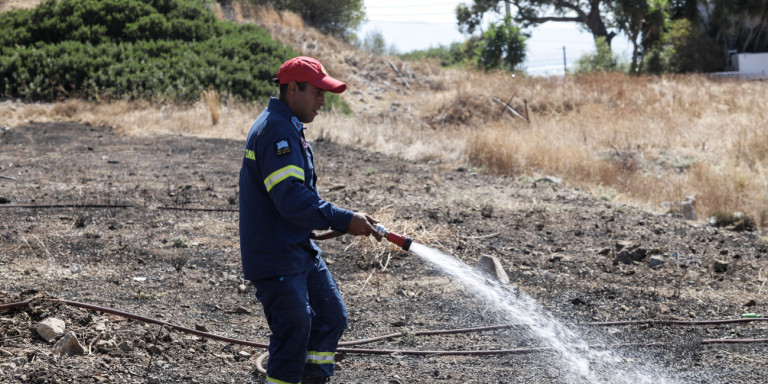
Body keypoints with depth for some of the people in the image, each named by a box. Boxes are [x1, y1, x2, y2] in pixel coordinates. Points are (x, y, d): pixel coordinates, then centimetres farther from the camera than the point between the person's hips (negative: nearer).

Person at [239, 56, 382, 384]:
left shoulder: (289, 129, 15)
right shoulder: (276, 131, -20)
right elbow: (291, 198, -29)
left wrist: (312, 229, 14)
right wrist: (345, 221, -27)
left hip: (300, 250, 11)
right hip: (276, 258, -11)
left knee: (332, 318, 15)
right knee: (293, 336, -7)